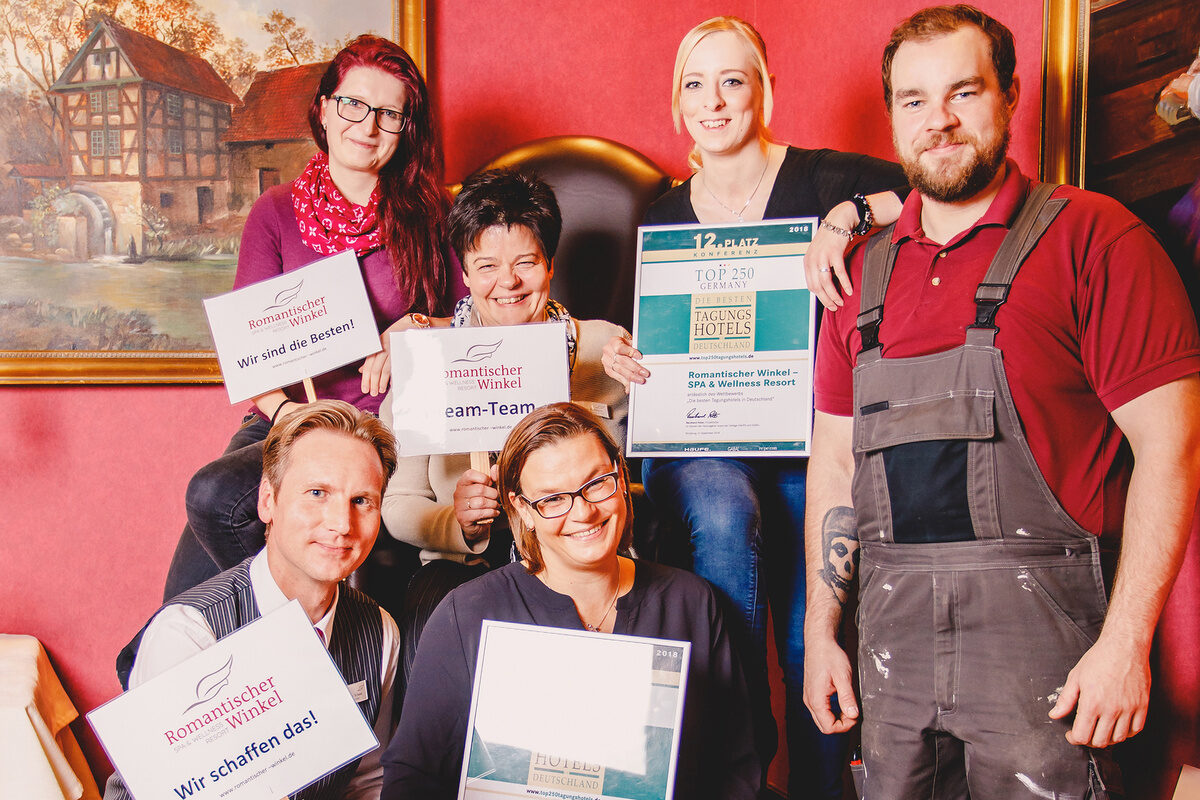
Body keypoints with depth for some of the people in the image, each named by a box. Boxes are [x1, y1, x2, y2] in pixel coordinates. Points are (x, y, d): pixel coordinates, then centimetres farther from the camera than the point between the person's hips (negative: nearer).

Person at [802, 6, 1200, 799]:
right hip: (893, 626, 5)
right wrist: (820, 630, 10)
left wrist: (1126, 641, -14)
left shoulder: (1092, 236, -3)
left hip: (1038, 617, -4)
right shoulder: (863, 273, 13)